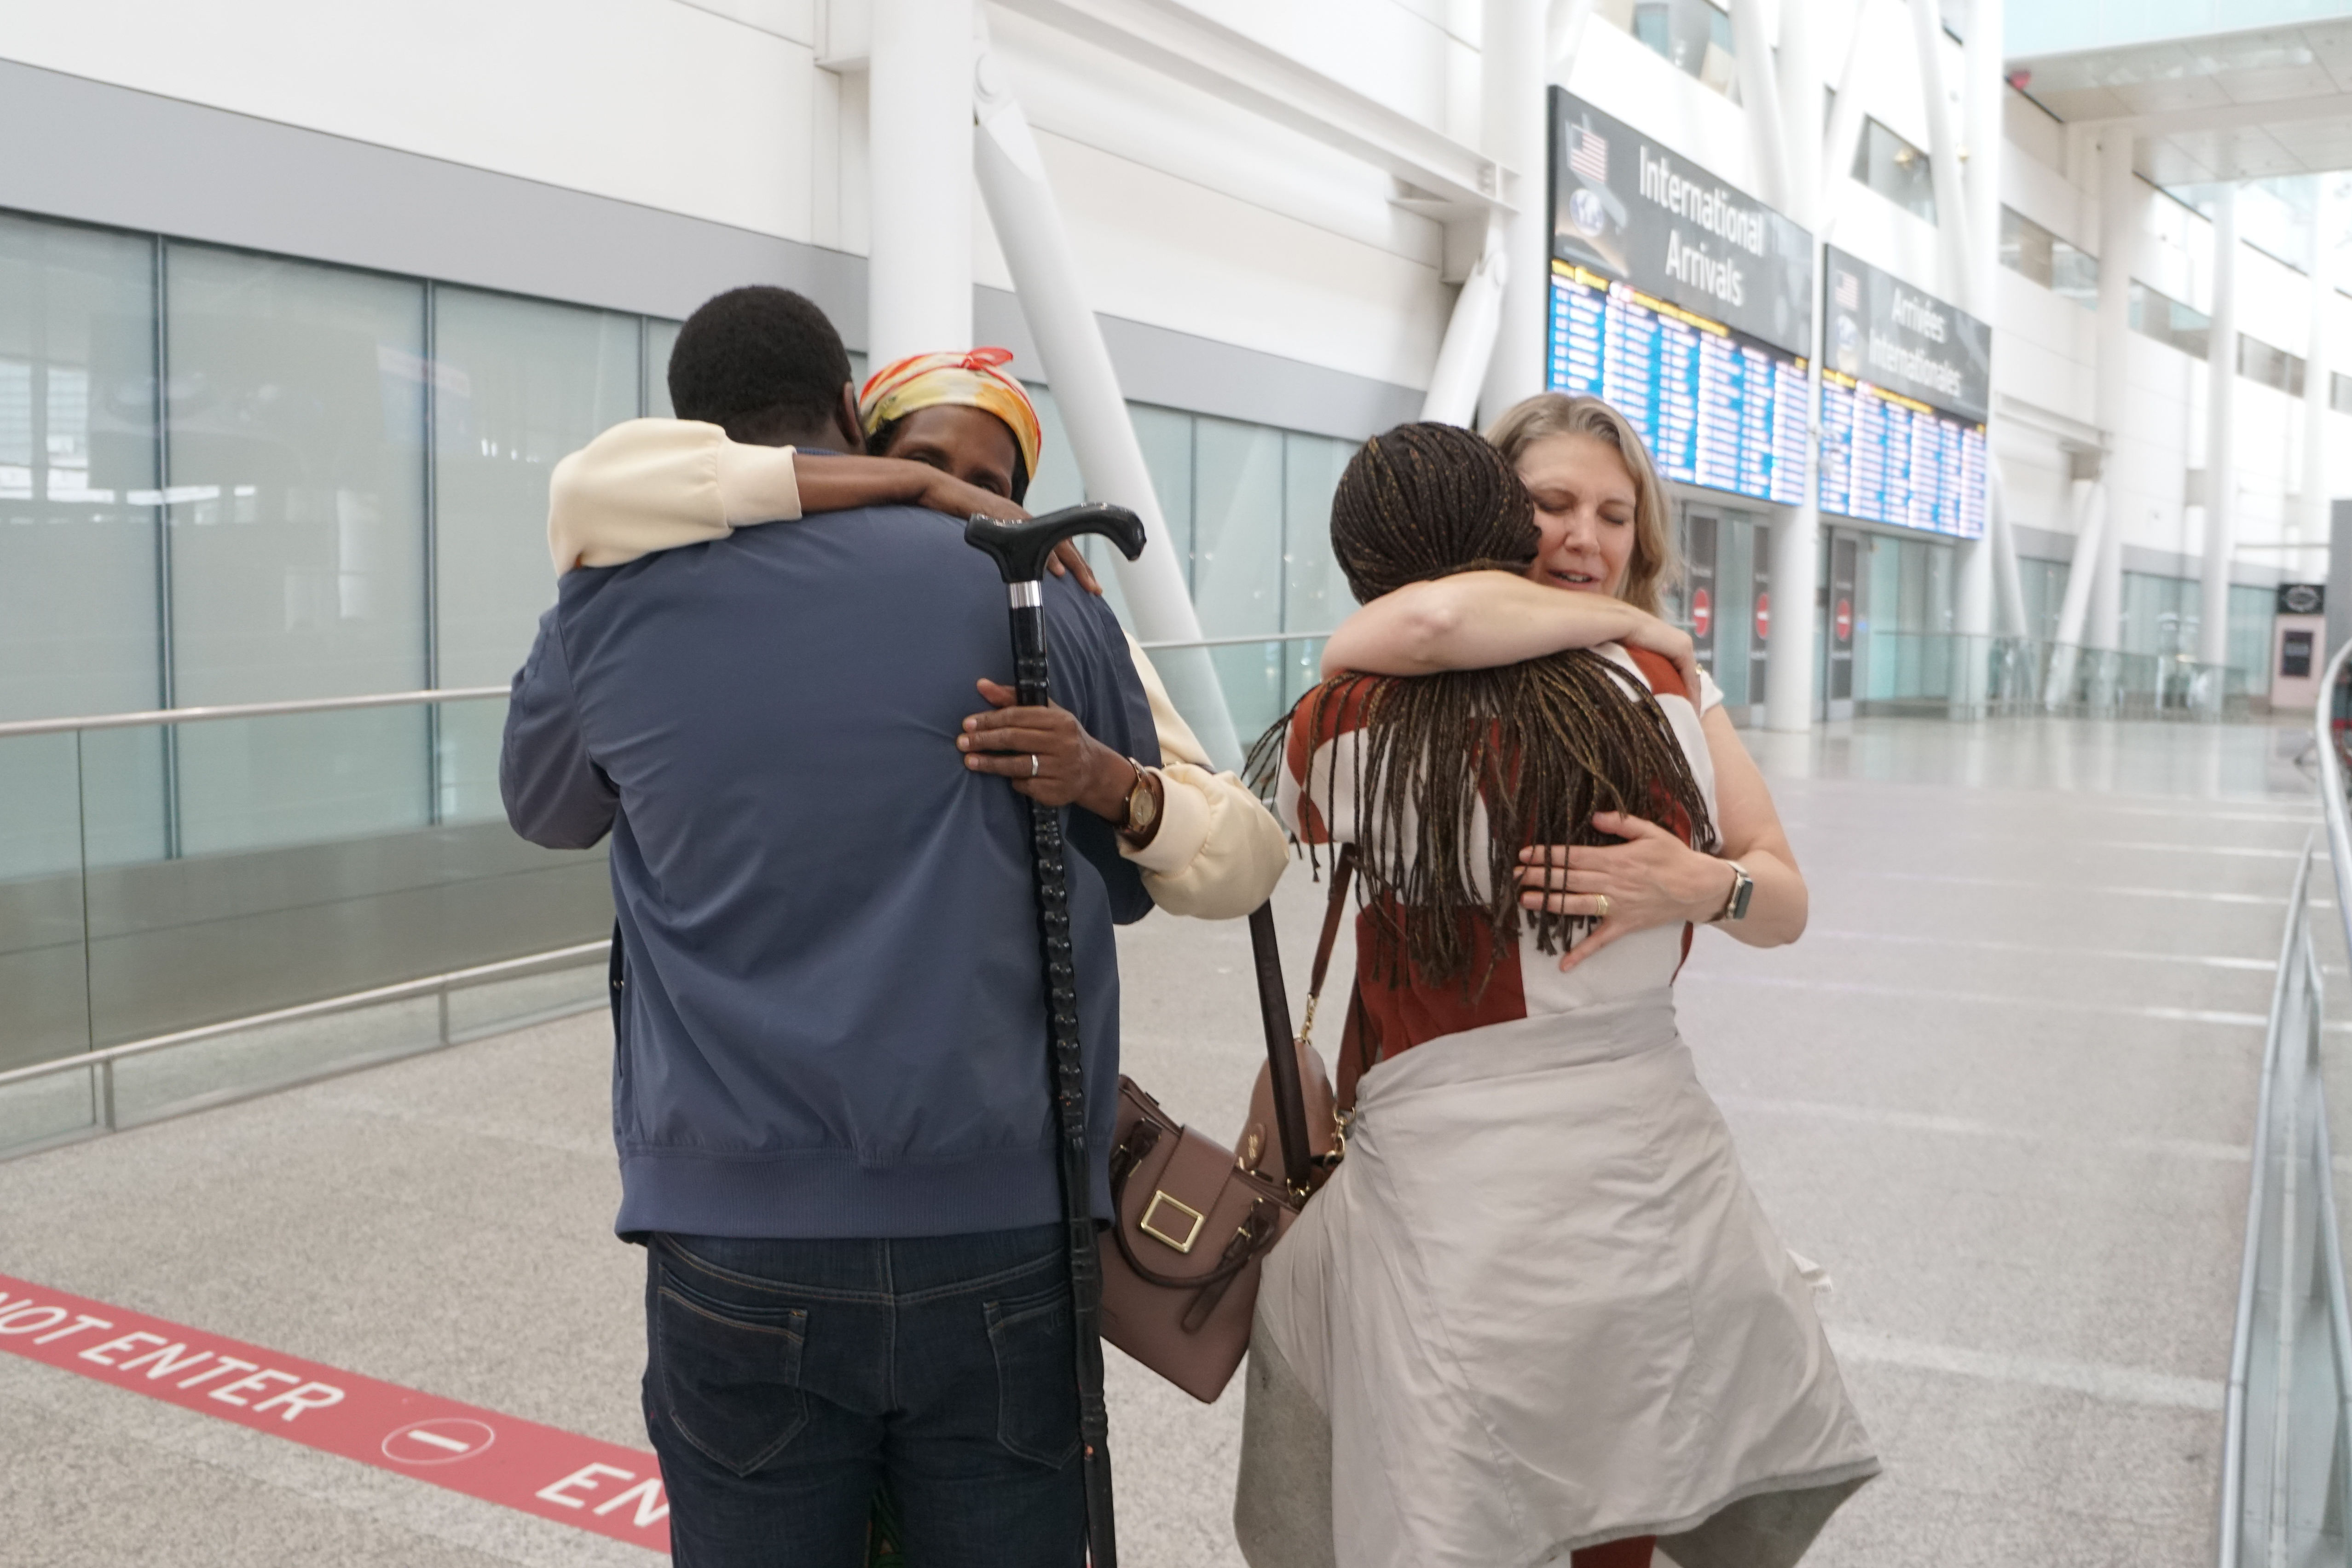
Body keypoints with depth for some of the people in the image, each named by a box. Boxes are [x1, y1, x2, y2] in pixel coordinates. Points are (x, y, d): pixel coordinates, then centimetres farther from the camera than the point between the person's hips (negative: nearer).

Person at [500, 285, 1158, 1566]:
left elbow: (543, 808, 19)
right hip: (1002, 1232, 0)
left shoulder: (614, 610, -1)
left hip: (741, 1237, 1)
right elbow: (1136, 873, 10)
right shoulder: (1028, 588, -3)